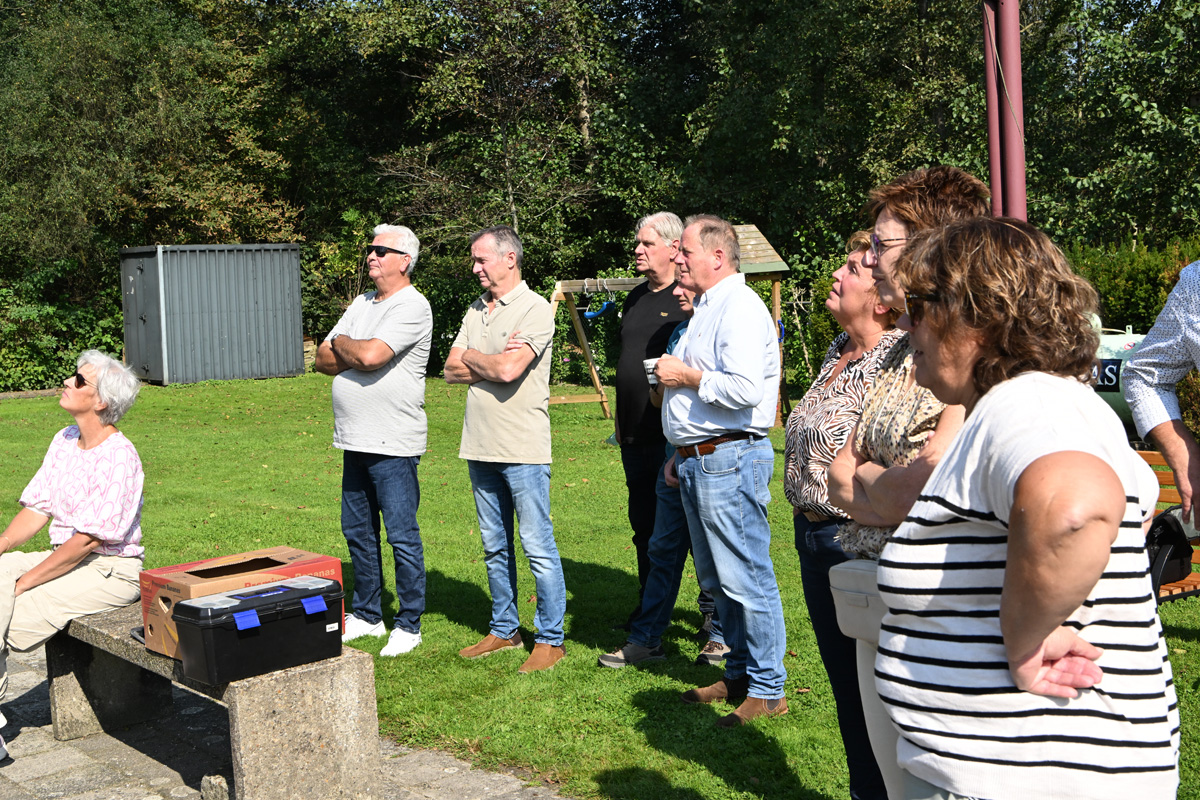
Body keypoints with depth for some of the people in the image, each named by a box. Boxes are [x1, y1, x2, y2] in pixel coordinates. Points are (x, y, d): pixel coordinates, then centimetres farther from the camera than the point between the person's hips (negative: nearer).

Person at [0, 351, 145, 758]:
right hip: (65, 558, 8)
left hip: (110, 571, -8)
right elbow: (37, 510, 9)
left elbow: (88, 539, -21)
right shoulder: (64, 441, 8)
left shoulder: (119, 458, -19)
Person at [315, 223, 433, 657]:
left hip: (393, 444, -9)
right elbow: (323, 359, 12)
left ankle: (408, 624, 7)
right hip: (355, 441, 9)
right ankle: (367, 614, 27)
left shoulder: (412, 306, -10)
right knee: (358, 531, 15)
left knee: (402, 536, -2)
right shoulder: (362, 304, 17)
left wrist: (342, 344, -2)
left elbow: (369, 356, -22)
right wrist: (354, 355, -8)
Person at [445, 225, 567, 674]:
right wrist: (494, 362, -8)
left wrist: (474, 357, -3)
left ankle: (550, 639, 6)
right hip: (481, 448, 8)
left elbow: (508, 370, -21)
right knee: (495, 547, 15)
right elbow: (452, 370, 7)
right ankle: (504, 631, 26)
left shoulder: (535, 309, -9)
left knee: (538, 548, -3)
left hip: (523, 450, -8)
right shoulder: (476, 311, 15)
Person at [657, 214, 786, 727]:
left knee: (746, 579, -4)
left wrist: (686, 377, -13)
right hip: (697, 462, 11)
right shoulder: (705, 308, 19)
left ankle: (767, 690, 5)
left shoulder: (741, 308, -14)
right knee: (716, 580, 16)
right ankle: (738, 674, 27)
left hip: (729, 462, -11)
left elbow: (743, 390, -27)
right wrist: (682, 453, 21)